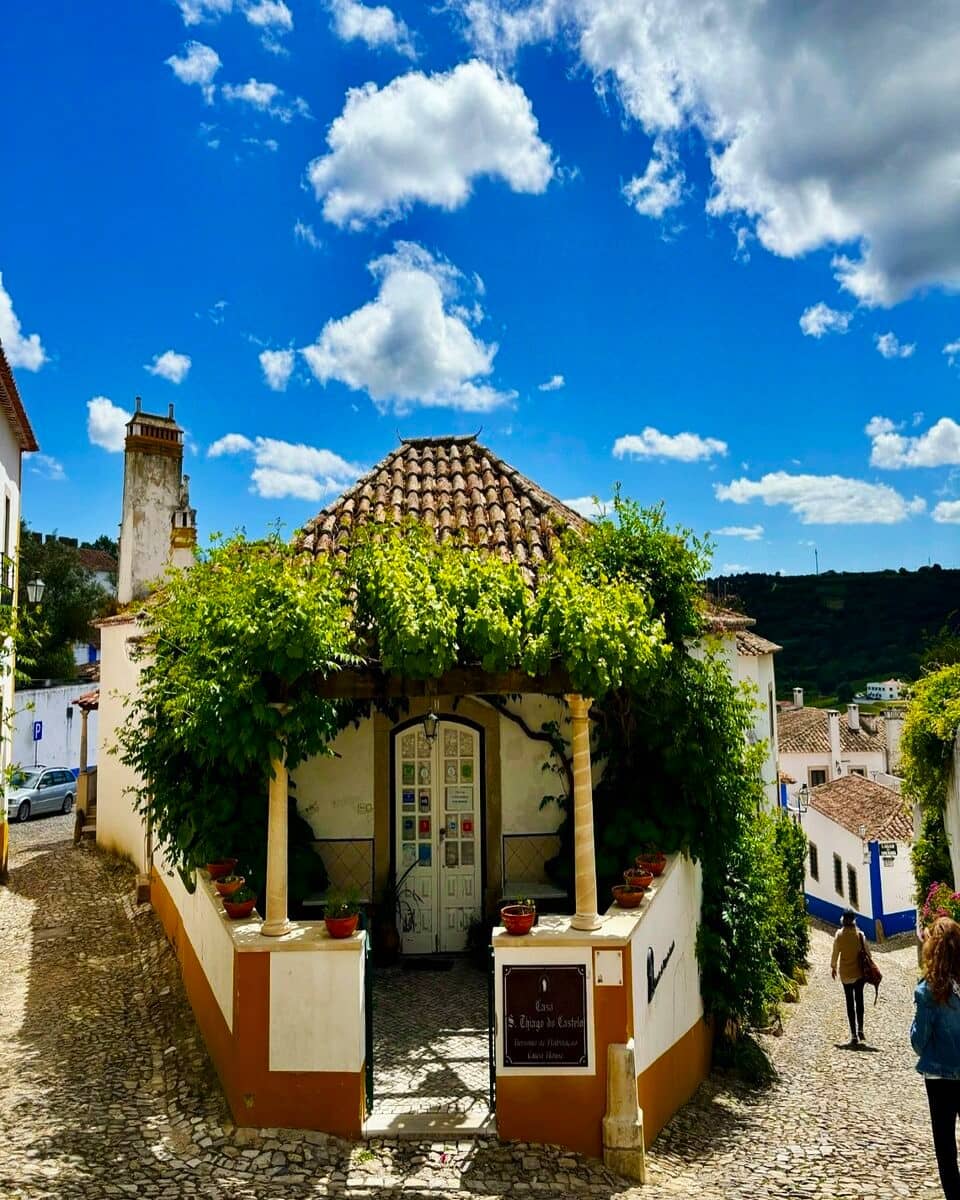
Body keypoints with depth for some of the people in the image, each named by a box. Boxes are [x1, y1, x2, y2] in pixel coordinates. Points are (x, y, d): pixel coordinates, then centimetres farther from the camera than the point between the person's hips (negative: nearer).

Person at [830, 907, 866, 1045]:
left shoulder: (839, 935, -9)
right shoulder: (859, 934, -9)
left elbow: (835, 953, -3)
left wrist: (833, 967, 12)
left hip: (845, 973, -1)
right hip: (859, 972, 1)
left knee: (850, 1003, 6)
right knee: (859, 1000, 17)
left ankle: (854, 1035, 3)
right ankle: (860, 1030, 15)